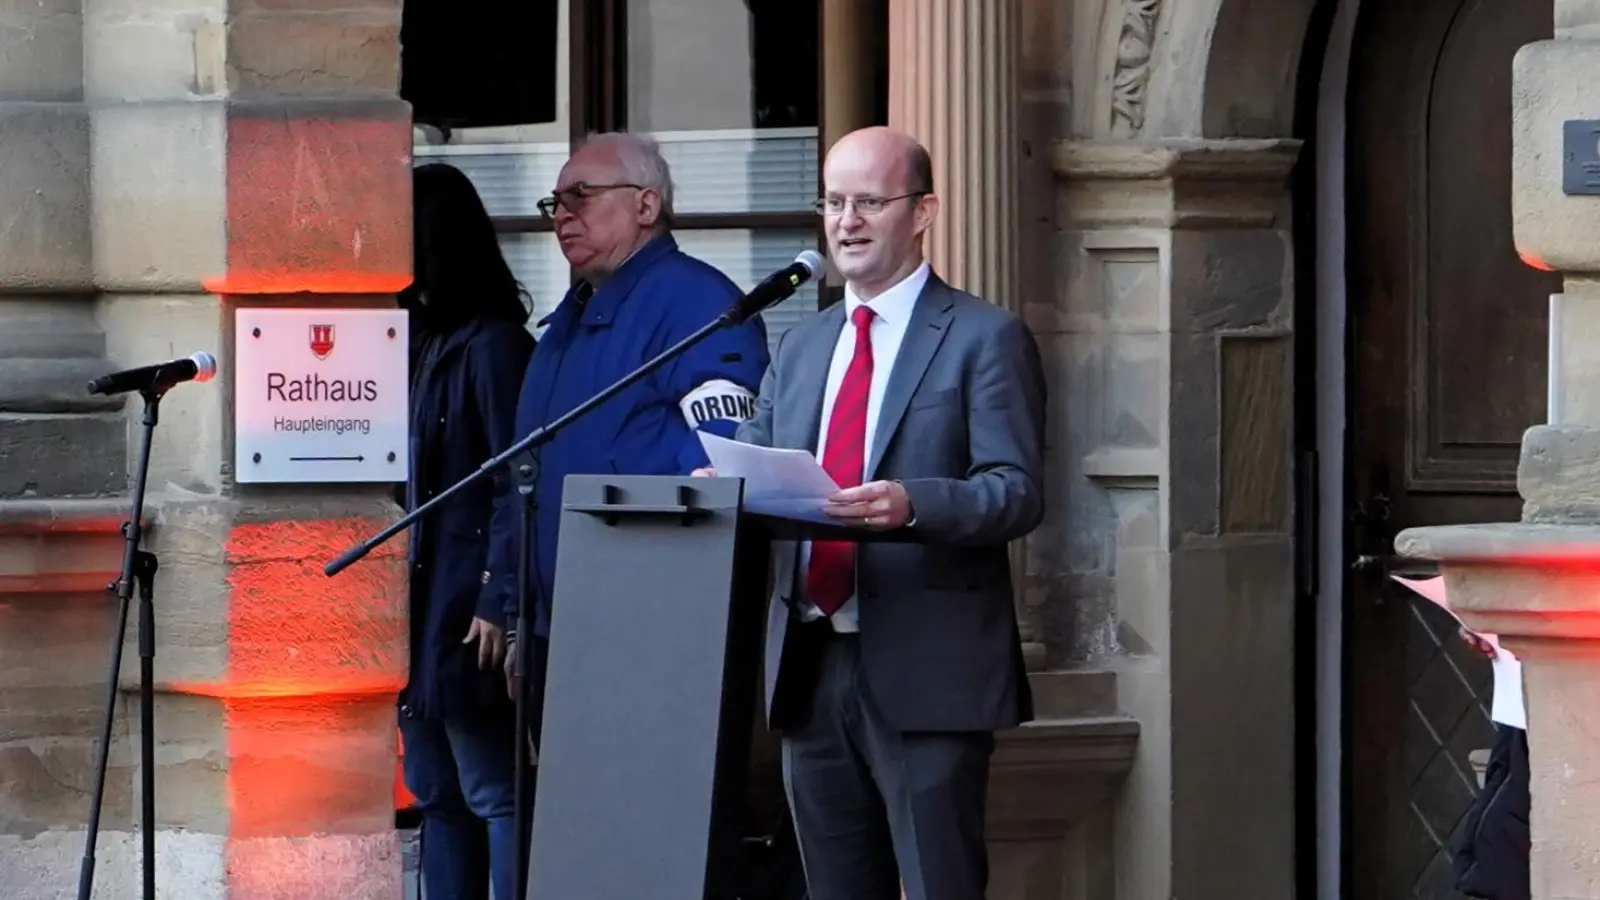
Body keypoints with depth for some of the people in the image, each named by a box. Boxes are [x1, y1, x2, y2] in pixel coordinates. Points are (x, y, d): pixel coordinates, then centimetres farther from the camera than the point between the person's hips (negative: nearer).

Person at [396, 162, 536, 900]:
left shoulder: (491, 344, -11)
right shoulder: (418, 341, 14)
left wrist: (500, 605, -21)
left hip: (465, 615, -9)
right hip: (417, 610, 9)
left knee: (493, 795, -8)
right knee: (439, 797, 11)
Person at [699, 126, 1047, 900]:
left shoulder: (984, 338, 0)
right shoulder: (799, 349, 20)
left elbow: (1017, 491, -10)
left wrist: (912, 504, -27)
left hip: (926, 673, -6)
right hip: (811, 668, 6)